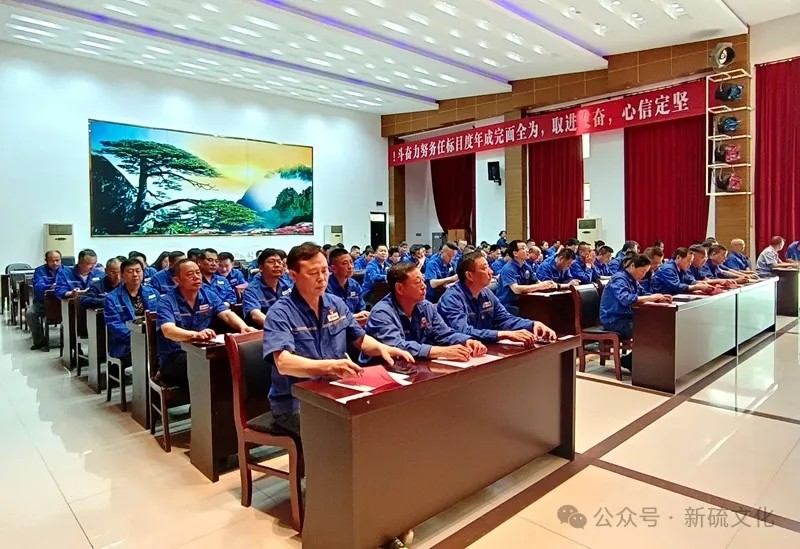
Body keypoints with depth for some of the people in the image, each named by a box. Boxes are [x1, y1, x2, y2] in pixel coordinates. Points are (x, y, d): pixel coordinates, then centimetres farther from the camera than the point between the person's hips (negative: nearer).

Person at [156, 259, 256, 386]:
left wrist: (243, 327, -28)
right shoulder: (167, 302, -8)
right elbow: (168, 331, -25)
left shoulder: (208, 294, 7)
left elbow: (227, 315, -4)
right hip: (173, 356, -5)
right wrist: (195, 334, -46)